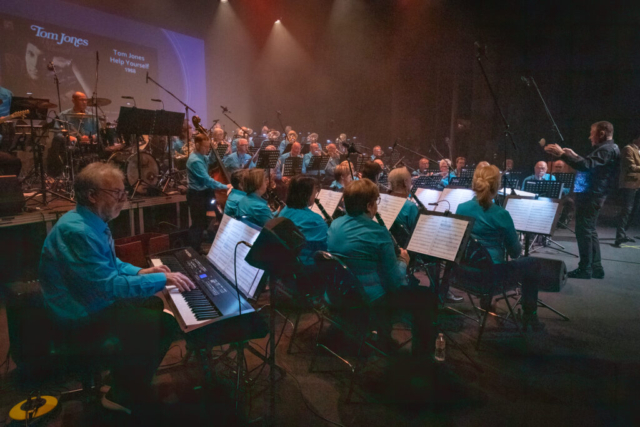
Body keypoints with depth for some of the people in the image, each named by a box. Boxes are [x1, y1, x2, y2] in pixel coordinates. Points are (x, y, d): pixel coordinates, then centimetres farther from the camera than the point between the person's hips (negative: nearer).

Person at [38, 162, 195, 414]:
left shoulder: (93, 222, 4)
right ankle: (124, 396, 6)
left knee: (166, 308, 7)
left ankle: (128, 381, 20)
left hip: (96, 302, 10)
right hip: (82, 320, -10)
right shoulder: (77, 231, -28)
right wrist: (162, 280, -26)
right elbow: (108, 285, -30)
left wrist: (140, 272, 1)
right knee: (161, 323, -16)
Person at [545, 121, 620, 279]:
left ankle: (585, 269, -1)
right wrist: (574, 156, 19)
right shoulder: (608, 148, 19)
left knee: (583, 231, -7)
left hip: (590, 196, -11)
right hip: (591, 195, 11)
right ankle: (596, 267, 20)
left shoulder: (607, 149, -16)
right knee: (589, 231, 15)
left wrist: (562, 154, -32)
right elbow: (591, 166, 25)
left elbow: (587, 165, -31)